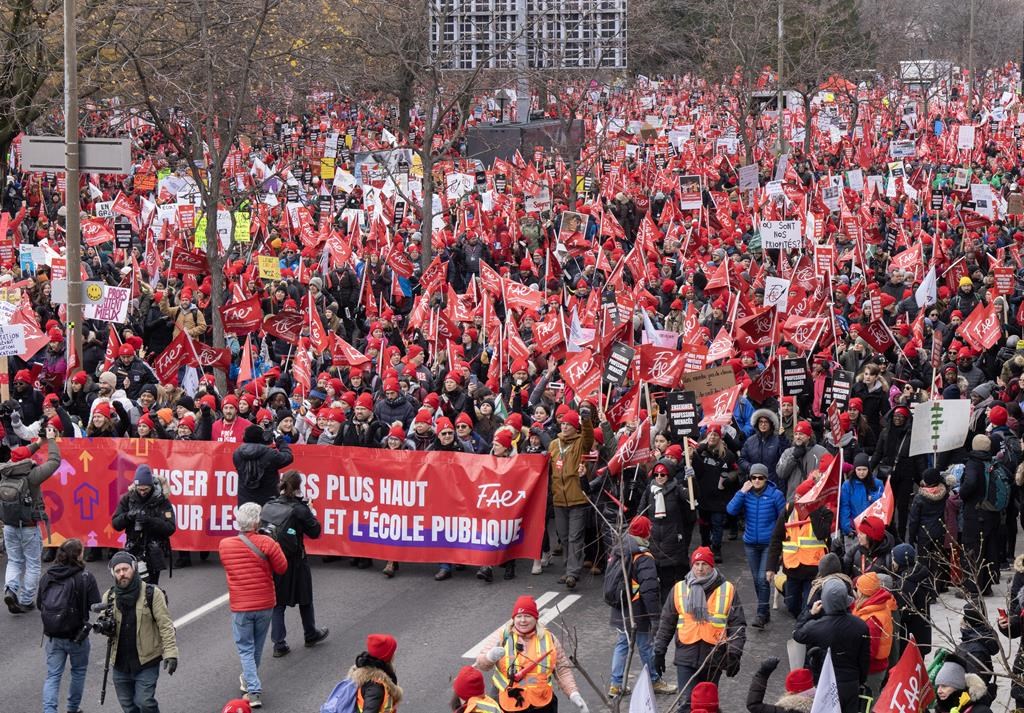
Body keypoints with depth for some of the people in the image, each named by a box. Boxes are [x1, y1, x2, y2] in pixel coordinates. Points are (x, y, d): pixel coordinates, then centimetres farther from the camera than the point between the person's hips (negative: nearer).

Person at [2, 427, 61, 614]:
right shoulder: (31, 476, -18)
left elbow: (17, 458, 16)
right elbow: (54, 461, -9)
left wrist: (38, 443, 20)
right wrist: (51, 440, 4)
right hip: (29, 528, -4)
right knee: (33, 565, 9)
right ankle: (26, 601, 10)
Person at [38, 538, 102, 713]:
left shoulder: (47, 577, -2)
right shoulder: (86, 578, -15)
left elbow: (39, 605, 6)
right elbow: (96, 606, -15)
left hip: (53, 637, 3)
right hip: (77, 635, -3)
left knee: (53, 675, 6)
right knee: (79, 671, 19)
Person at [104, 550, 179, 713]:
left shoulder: (151, 593, -8)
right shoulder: (110, 596, 5)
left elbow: (165, 625, -9)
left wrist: (170, 653, -18)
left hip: (146, 662, -5)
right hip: (120, 663, 5)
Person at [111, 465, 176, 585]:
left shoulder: (162, 501, -6)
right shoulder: (128, 499, 3)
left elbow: (170, 528, -12)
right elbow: (115, 524, 3)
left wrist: (150, 521, -26)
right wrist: (127, 516, -19)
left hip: (154, 554, -1)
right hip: (134, 551, 1)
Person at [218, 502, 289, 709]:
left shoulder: (225, 545, -7)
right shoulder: (266, 543, -15)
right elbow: (282, 567, -7)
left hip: (240, 607, 0)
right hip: (265, 604, 0)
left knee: (245, 648, 7)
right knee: (257, 646, 21)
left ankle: (253, 691, -7)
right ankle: (249, 680, 39)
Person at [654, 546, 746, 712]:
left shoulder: (728, 591, 1)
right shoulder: (679, 590, 5)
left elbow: (737, 625, 1)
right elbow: (666, 623, 11)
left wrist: (734, 654, -6)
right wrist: (659, 652, 8)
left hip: (714, 658, 0)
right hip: (686, 657, 0)